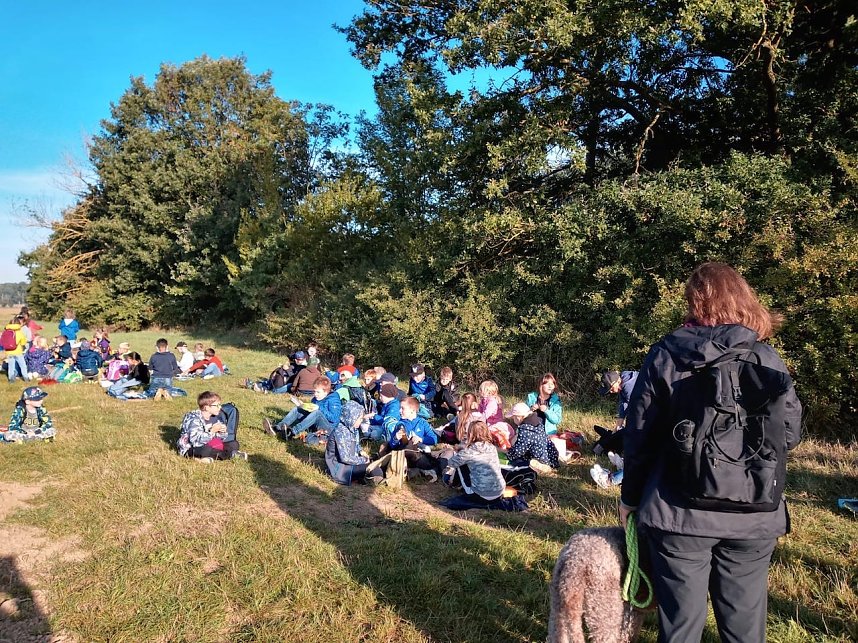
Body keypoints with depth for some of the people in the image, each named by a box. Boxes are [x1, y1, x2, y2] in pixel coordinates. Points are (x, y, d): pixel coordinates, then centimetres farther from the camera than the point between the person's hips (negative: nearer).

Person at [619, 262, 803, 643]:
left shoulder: (665, 355, -6)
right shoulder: (765, 358, -2)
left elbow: (640, 434, -4)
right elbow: (790, 433, 3)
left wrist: (630, 496, 9)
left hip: (680, 513, -1)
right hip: (753, 516, 2)